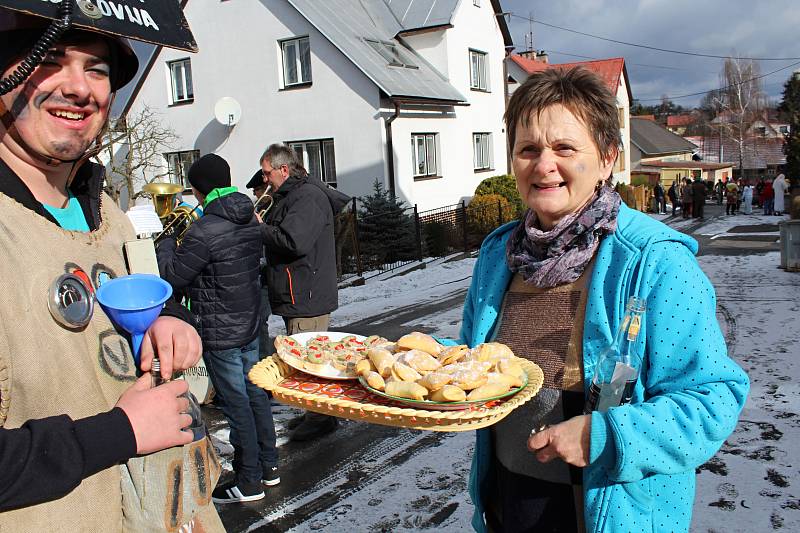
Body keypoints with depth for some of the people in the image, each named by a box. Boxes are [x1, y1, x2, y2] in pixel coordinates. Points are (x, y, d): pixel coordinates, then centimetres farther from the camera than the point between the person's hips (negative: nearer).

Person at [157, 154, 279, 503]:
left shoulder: (205, 230, -22)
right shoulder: (250, 221, 4)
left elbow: (173, 275, -14)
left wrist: (167, 243, 5)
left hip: (220, 332, -8)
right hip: (249, 324, 8)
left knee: (236, 403, 2)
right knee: (255, 393, 17)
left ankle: (248, 481, 14)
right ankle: (268, 466, 30)